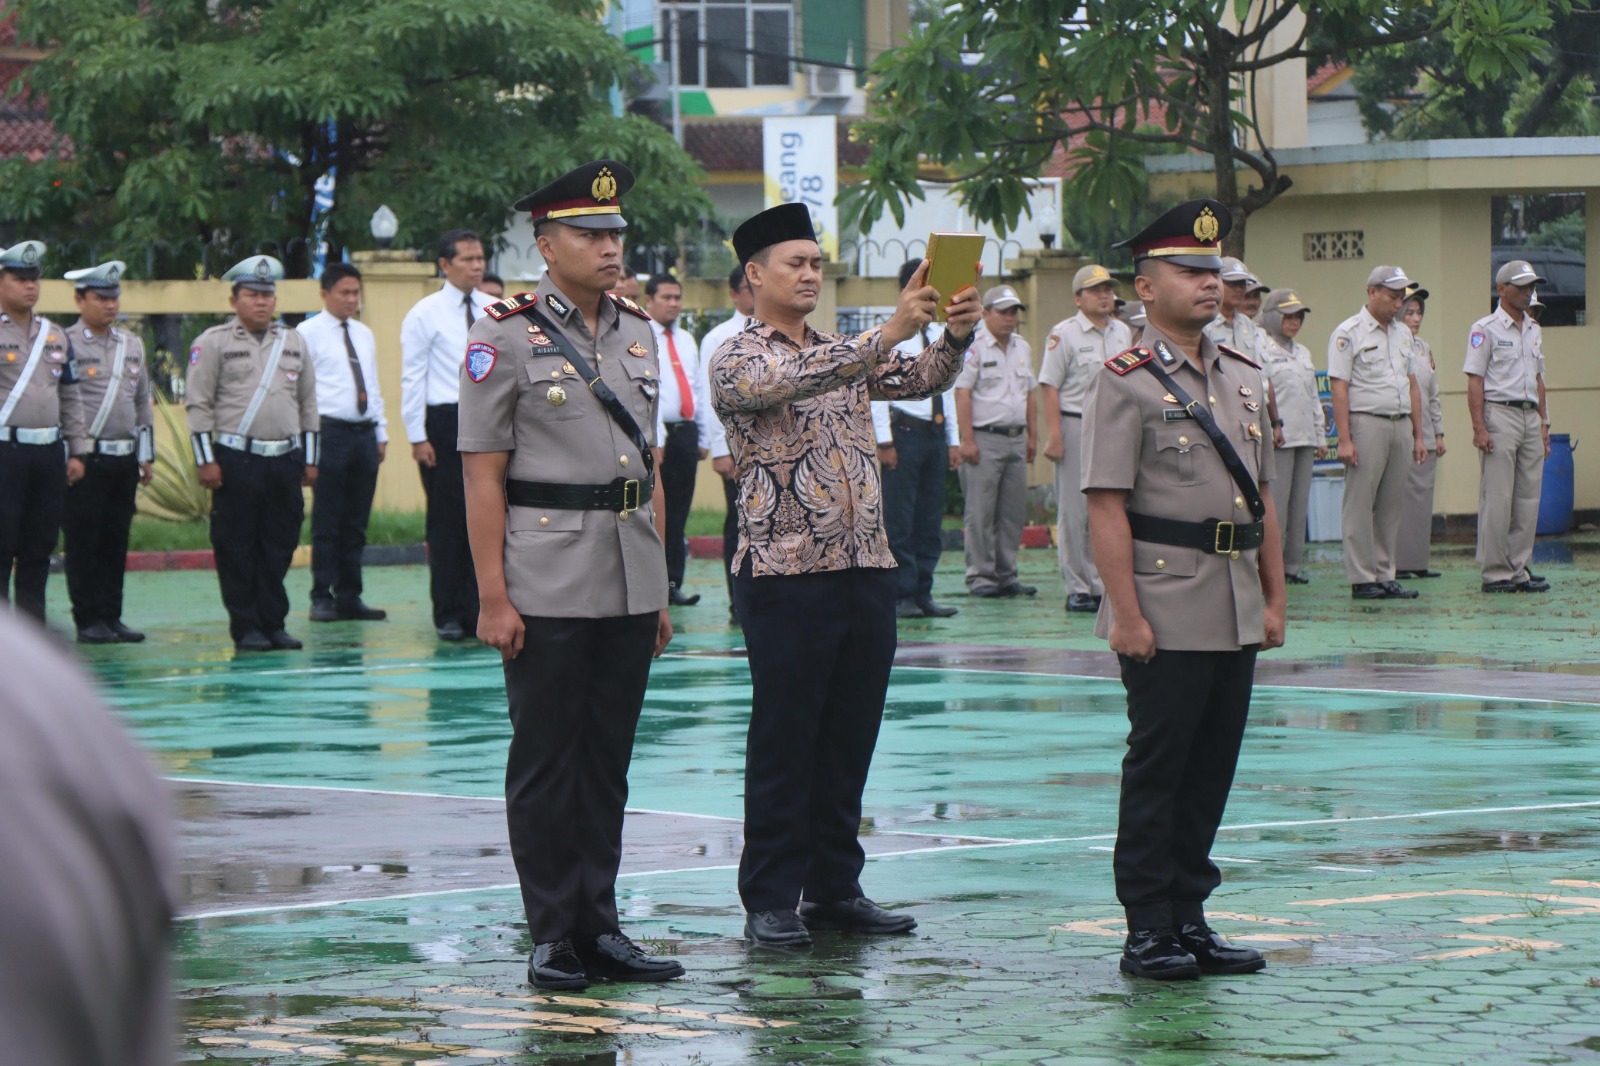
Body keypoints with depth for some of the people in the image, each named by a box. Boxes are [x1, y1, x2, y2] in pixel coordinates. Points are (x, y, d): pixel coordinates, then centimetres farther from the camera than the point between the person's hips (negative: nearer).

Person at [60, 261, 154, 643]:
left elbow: (143, 403, 19)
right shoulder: (66, 344, -5)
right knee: (84, 543, -3)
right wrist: (72, 457, -15)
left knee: (116, 542, 7)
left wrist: (147, 456, 14)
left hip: (125, 458, 6)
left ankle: (112, 617, 12)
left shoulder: (133, 345, 14)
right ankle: (88, 622, 1)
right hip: (84, 460, -6)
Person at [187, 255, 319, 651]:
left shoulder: (293, 343, 14)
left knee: (279, 546, 5)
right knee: (237, 548, -2)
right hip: (237, 459, -4)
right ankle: (246, 628, 3)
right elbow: (199, 405, -2)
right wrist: (206, 461, -8)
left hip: (285, 459, 4)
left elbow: (307, 405, 18)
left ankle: (274, 623, 12)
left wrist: (310, 460, 13)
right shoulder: (214, 343, 1)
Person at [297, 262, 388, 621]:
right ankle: (322, 598, 0)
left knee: (356, 523, 8)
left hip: (365, 433, 6)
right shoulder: (308, 333, -2)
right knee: (327, 522, -4)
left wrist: (381, 434, 16)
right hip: (331, 431, -6)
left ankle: (349, 598, 13)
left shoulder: (365, 335, 18)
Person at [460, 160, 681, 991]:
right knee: (545, 760, 1)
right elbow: (482, 476, -7)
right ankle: (552, 937, 6)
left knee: (607, 759, 9)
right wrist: (492, 597, -13)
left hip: (629, 586, 6)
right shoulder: (505, 338, -5)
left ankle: (599, 927, 15)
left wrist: (660, 587, 14)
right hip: (547, 590, -5)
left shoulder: (638, 332, 13)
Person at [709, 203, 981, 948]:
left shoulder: (847, 354, 17)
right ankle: (772, 901, 4)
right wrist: (887, 334, -34)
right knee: (783, 745, -1)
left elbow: (922, 378, 4)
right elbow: (794, 381, -24)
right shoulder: (737, 361, -4)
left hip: (866, 571, 6)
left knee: (850, 739, 9)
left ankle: (836, 887, 17)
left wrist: (956, 335, -17)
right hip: (786, 573, -6)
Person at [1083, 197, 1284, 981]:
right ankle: (1149, 930, 4)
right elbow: (1106, 507, -12)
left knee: (1213, 767, 10)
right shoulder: (1126, 383, -7)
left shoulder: (1244, 379, 14)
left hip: (1237, 613, 7)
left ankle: (1189, 916, 18)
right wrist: (1125, 614, -17)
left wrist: (1274, 597, 13)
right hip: (1166, 610, -7)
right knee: (1157, 766, -2)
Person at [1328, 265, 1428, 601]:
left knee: (1392, 505, 7)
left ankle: (1385, 576, 12)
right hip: (1366, 424, -7)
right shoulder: (1349, 333, -4)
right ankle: (1361, 579, -2)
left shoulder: (1402, 334, 17)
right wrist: (1344, 440, -15)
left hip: (1401, 425, 7)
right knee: (1360, 504, -4)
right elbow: (1339, 387, -9)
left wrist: (1418, 435, 15)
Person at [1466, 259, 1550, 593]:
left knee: (1528, 499, 6)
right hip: (1500, 415, -7)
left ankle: (1518, 569, 11)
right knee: (1497, 500, -5)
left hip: (1531, 417, 7)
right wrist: (1479, 428, -16)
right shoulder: (1486, 329, -5)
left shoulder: (1534, 331, 17)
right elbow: (1474, 381, -9)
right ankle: (1495, 573, -2)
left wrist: (1544, 423, 15)